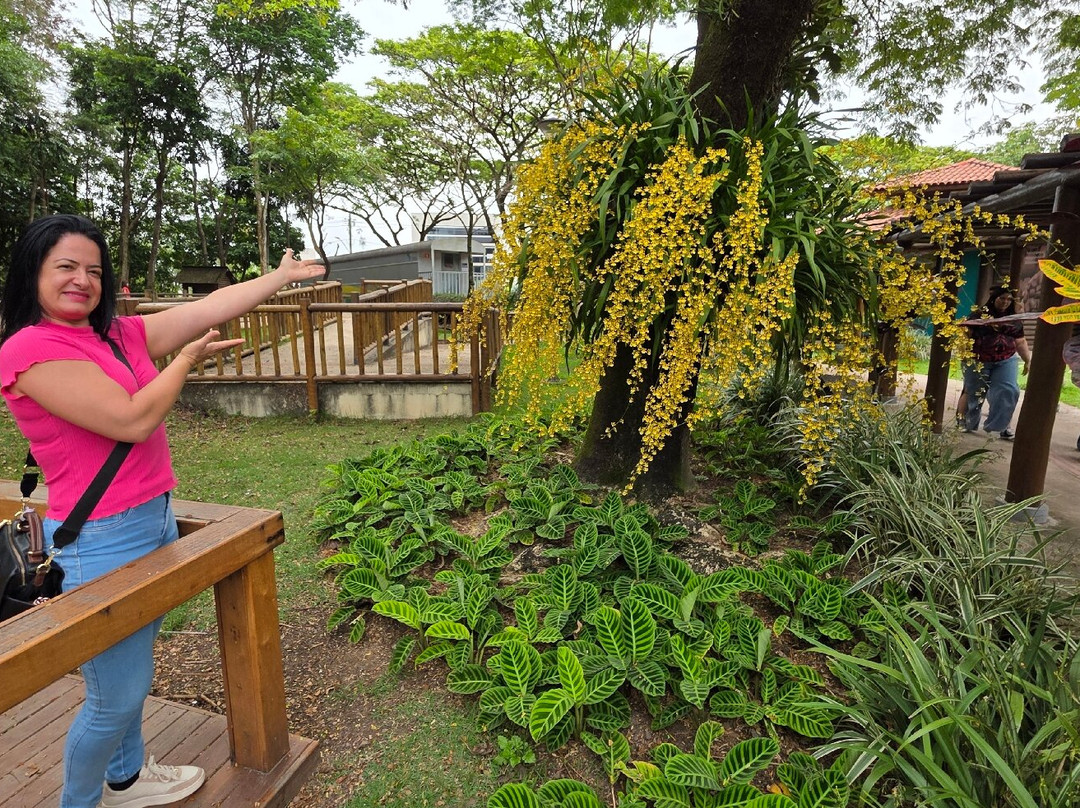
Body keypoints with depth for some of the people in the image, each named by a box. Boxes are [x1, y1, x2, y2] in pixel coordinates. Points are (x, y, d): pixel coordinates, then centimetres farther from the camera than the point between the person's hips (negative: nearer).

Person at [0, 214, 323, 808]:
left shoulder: (120, 334, 6)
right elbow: (134, 419, -22)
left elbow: (208, 308, 8)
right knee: (116, 697, 7)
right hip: (102, 541, -8)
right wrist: (186, 358, -8)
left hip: (155, 520, 8)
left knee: (132, 673, 25)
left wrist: (284, 275, 10)